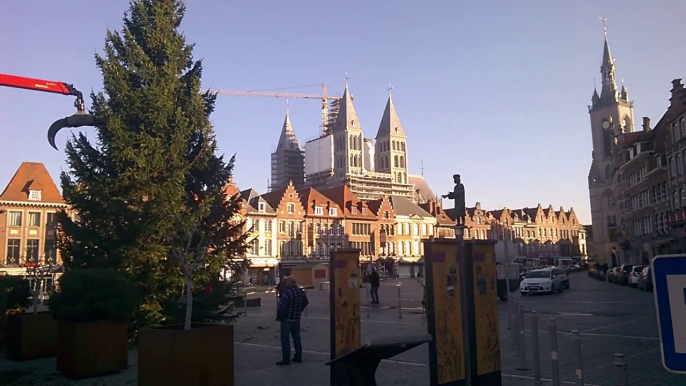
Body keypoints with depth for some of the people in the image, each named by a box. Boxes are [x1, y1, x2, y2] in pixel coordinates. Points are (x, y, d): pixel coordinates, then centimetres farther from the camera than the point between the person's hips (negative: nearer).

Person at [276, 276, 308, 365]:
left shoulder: (287, 292, -21)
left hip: (287, 319, -7)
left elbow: (281, 306, -23)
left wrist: (278, 316, -9)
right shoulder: (301, 292, 5)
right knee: (296, 338, 15)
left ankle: (286, 359, -1)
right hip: (297, 319, 7)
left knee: (285, 339, -1)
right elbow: (306, 302, 20)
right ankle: (298, 357, 20)